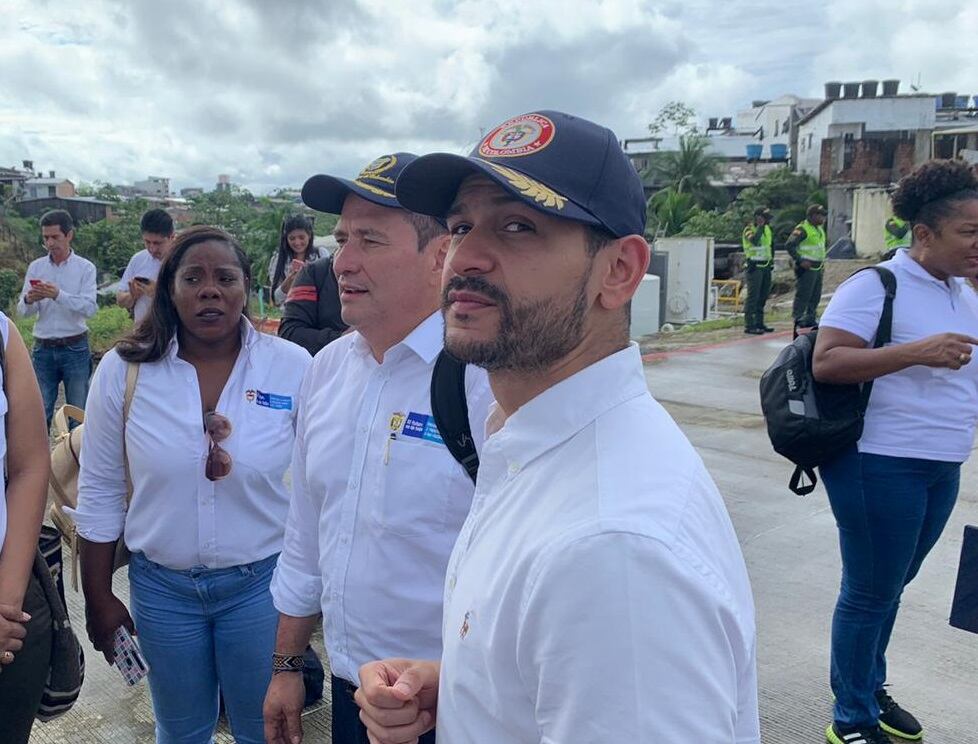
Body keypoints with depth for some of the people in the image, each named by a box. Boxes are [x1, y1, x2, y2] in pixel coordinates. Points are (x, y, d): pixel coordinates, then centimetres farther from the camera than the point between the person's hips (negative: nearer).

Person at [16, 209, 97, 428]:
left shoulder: (85, 268, -3)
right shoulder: (36, 267, 5)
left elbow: (89, 308, -15)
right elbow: (22, 311, 2)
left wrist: (58, 295, -29)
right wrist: (29, 300, -20)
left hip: (75, 348, -2)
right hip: (43, 349, 2)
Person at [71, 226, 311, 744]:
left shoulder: (293, 367, -12)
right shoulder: (123, 370, -7)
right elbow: (99, 493, 1)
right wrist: (98, 597, 5)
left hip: (261, 582, -1)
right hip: (160, 586, 2)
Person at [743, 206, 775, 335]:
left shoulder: (767, 229, 14)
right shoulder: (749, 229, -10)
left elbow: (771, 244, 29)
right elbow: (755, 240, -31)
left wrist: (771, 259, 21)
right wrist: (761, 226, -22)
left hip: (766, 267, 8)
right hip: (754, 267, -8)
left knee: (763, 296, 11)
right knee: (753, 296, -10)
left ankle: (759, 323, 19)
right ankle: (749, 325, -9)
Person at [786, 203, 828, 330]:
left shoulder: (819, 229, 17)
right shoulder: (802, 229, -13)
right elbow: (789, 245, -20)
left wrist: (822, 260, 17)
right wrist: (800, 261, -21)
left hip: (817, 268, 9)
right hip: (806, 268, -9)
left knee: (816, 295, 13)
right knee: (803, 295, -8)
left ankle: (810, 319, 22)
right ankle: (798, 319, -3)